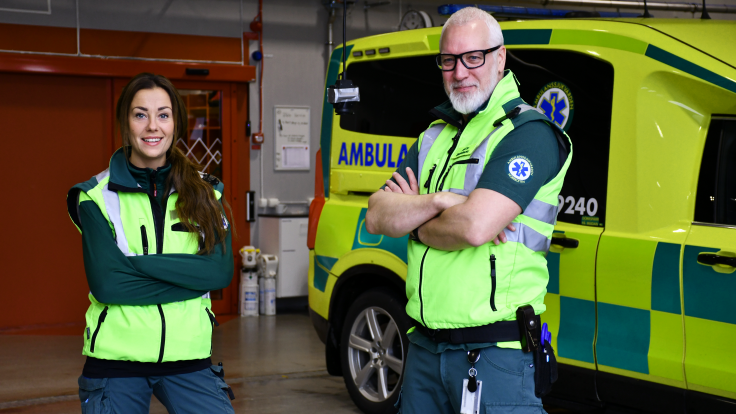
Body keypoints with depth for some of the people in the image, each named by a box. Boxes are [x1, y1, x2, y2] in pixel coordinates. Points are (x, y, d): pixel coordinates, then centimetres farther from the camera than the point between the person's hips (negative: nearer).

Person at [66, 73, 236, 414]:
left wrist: (138, 262, -14)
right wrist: (186, 278, -14)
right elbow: (106, 283, -13)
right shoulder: (97, 197, -2)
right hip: (115, 358, -1)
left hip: (188, 357, 2)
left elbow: (221, 271, -7)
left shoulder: (205, 192, 6)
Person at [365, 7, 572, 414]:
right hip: (424, 346, 7)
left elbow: (475, 227, -22)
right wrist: (438, 202, -13)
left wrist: (414, 223, -3)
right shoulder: (434, 137, 15)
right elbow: (376, 217, 5)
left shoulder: (528, 133, -10)